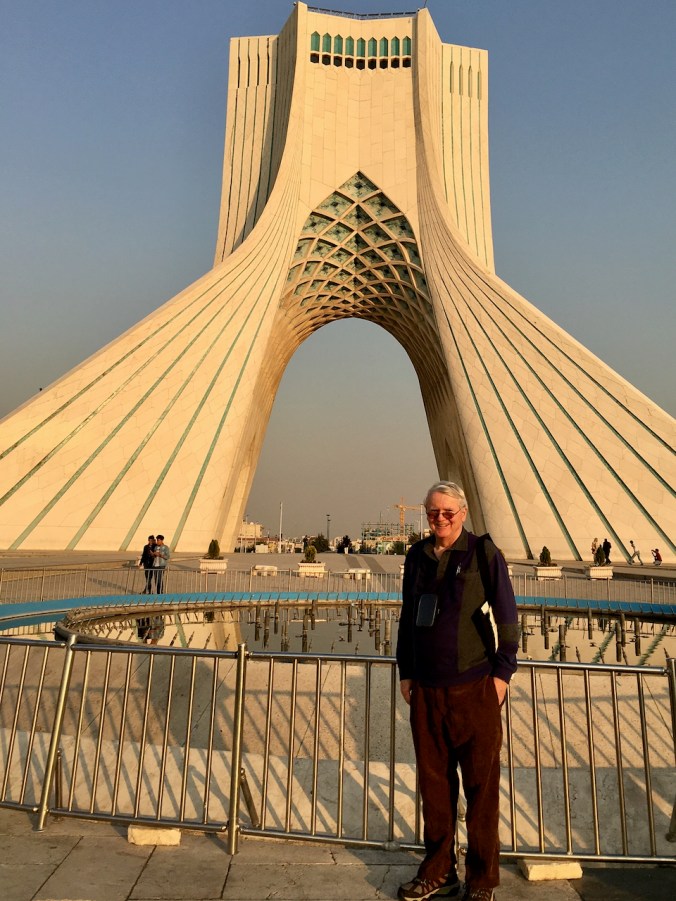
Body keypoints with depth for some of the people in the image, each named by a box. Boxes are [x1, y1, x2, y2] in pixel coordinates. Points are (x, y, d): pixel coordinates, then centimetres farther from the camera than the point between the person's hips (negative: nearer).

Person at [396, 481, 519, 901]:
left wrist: (503, 672, -7)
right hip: (426, 689, 4)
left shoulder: (483, 552, -5)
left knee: (481, 785, 8)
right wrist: (405, 671, 13)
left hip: (474, 688, -4)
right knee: (434, 783, 14)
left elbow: (507, 615, -3)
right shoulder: (417, 557, 7)